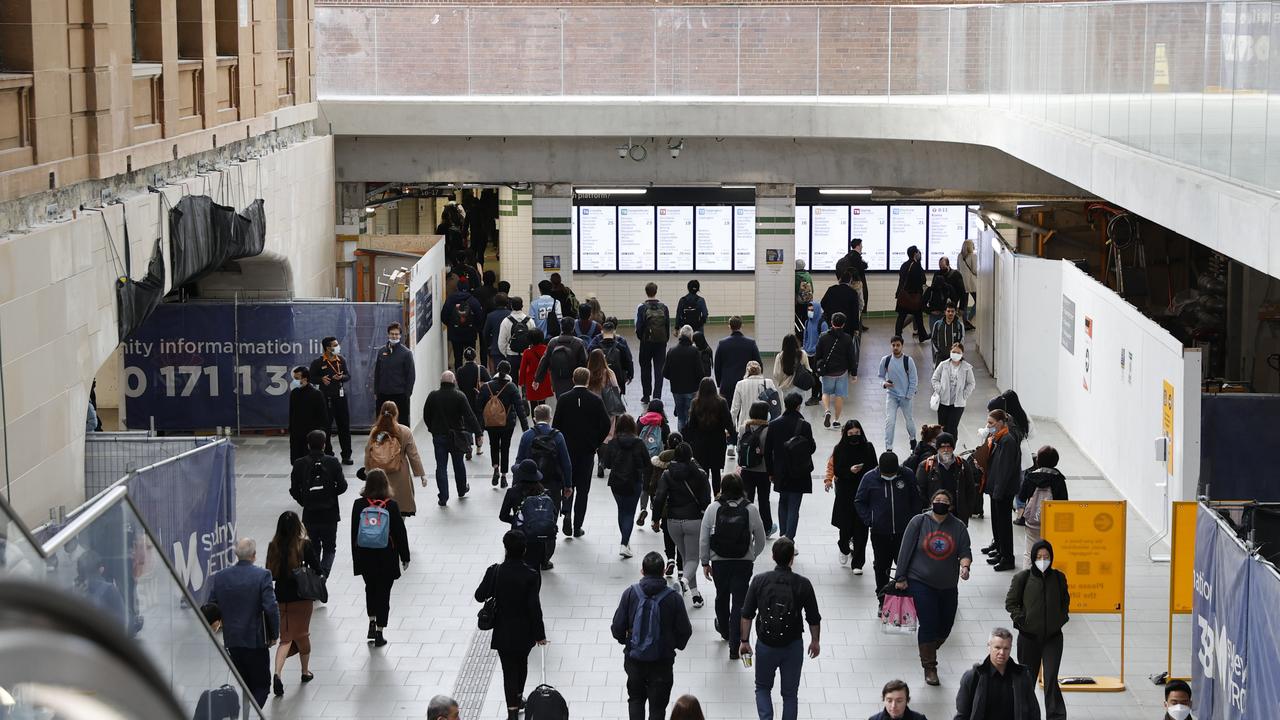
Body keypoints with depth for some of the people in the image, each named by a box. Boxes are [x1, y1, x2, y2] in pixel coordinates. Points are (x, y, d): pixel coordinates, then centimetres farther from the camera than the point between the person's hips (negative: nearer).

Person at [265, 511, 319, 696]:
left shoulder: (274, 546, -6)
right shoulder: (305, 545, -14)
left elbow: (270, 574, -1)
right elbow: (317, 569, -9)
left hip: (281, 598, 2)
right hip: (302, 597, -2)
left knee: (286, 638, 8)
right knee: (302, 635, 17)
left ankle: (277, 673, -13)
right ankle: (305, 672, 31)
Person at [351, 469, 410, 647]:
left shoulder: (358, 505, -9)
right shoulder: (391, 506, -13)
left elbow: (354, 533, -2)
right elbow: (400, 532, -7)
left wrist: (356, 557, 8)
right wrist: (404, 557, 5)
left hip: (365, 557, 1)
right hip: (387, 558, -1)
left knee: (370, 589, 24)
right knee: (383, 592, 8)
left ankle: (372, 623, 20)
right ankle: (379, 633, 9)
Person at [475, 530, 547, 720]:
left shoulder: (494, 571, -16)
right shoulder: (531, 576, -20)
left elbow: (480, 596, -5)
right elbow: (534, 607, -17)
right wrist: (540, 634, -7)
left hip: (503, 632, 0)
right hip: (524, 632, 0)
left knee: (509, 670, 7)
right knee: (521, 663, 25)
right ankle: (518, 698, 43)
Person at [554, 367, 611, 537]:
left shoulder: (564, 399, -8)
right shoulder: (596, 400, -8)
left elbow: (556, 425, -7)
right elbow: (606, 425, -8)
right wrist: (596, 443, 6)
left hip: (567, 448, 0)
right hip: (587, 450, 0)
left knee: (568, 483, 15)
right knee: (583, 488, 7)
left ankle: (567, 513, -9)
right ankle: (577, 526, 8)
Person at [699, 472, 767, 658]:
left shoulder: (713, 508, -9)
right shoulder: (751, 510, -8)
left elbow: (703, 539, -5)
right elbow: (761, 540, 0)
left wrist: (705, 562, 6)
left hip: (719, 561, 1)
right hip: (743, 563, -1)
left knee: (722, 595, 25)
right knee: (739, 601, 4)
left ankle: (724, 630, 48)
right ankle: (734, 646, 1)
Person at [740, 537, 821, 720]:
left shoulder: (759, 581, -11)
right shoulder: (803, 584, -12)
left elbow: (747, 615, -5)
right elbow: (814, 619, -4)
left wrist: (745, 640, 8)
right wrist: (815, 641, 12)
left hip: (765, 645, 0)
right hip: (793, 646, 0)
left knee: (762, 688, 19)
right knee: (790, 693, 13)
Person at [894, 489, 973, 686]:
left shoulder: (958, 527, 1)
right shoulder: (919, 522, -6)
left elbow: (965, 552, -1)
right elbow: (905, 551, -3)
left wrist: (964, 566, -24)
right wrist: (901, 577, -4)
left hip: (948, 586, 3)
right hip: (921, 582, -3)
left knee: (945, 626, 8)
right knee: (928, 625, -10)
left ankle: (929, 651, 38)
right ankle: (929, 667, 3)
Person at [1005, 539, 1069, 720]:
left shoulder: (1058, 578, 1)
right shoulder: (1022, 578, -5)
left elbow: (1065, 600, 16)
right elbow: (1010, 603, 2)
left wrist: (1061, 618, 3)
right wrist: (1021, 620, -7)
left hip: (1053, 637, 0)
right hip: (1029, 636, 0)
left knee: (1051, 678, -11)